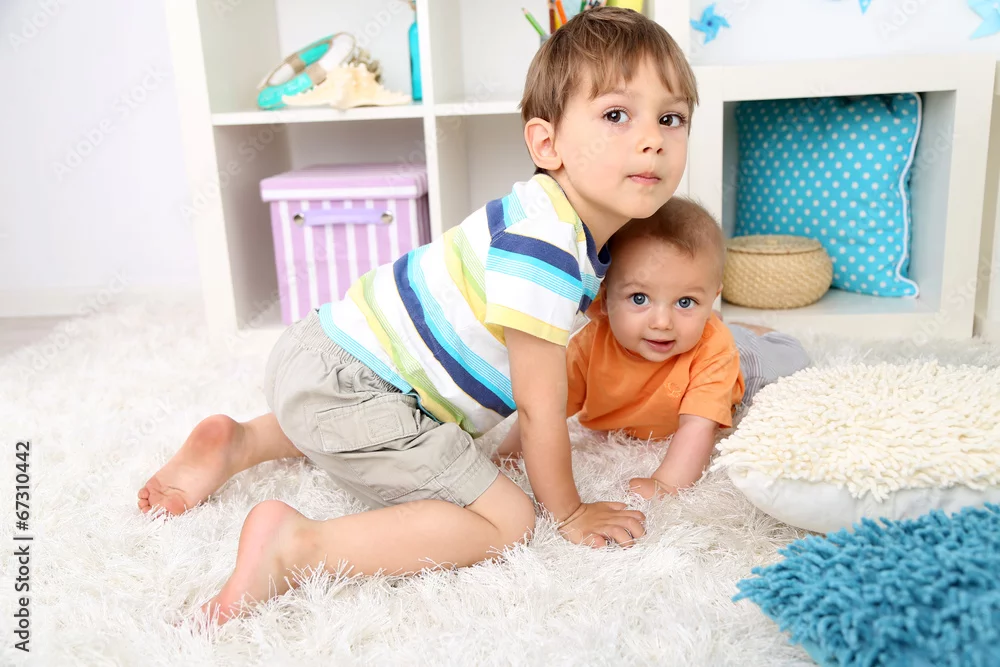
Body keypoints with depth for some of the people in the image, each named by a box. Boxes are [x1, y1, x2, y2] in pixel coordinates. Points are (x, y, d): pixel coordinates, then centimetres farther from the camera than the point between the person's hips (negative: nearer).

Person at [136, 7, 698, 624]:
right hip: (346, 384, -10)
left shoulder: (582, 227, 7)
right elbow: (540, 407, -17)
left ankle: (242, 443, 28)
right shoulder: (542, 246, -25)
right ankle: (294, 545, -16)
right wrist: (570, 512, -4)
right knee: (506, 522, -12)